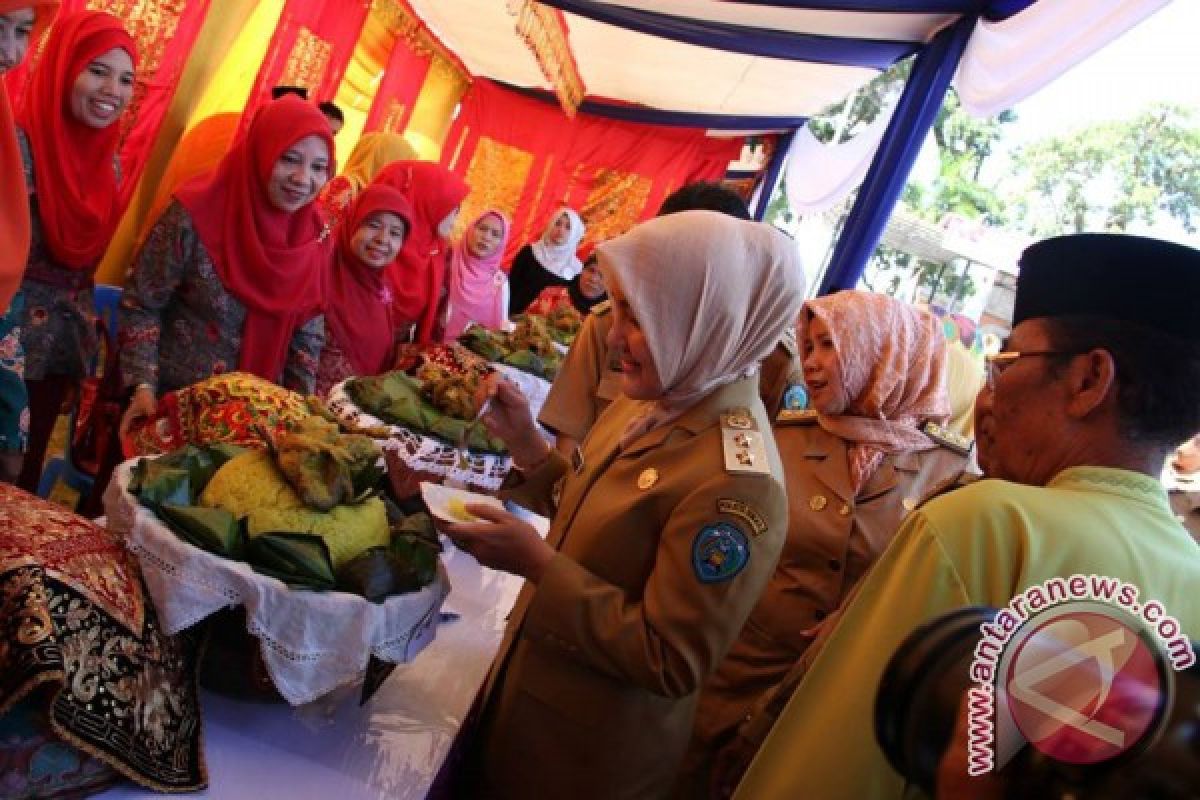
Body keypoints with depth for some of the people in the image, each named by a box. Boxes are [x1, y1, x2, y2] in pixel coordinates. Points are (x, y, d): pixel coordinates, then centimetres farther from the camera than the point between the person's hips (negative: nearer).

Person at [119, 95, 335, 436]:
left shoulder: (316, 239, -6)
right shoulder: (195, 215, -19)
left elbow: (308, 330, 3)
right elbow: (140, 306, -11)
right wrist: (144, 387, -19)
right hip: (173, 397, -4)